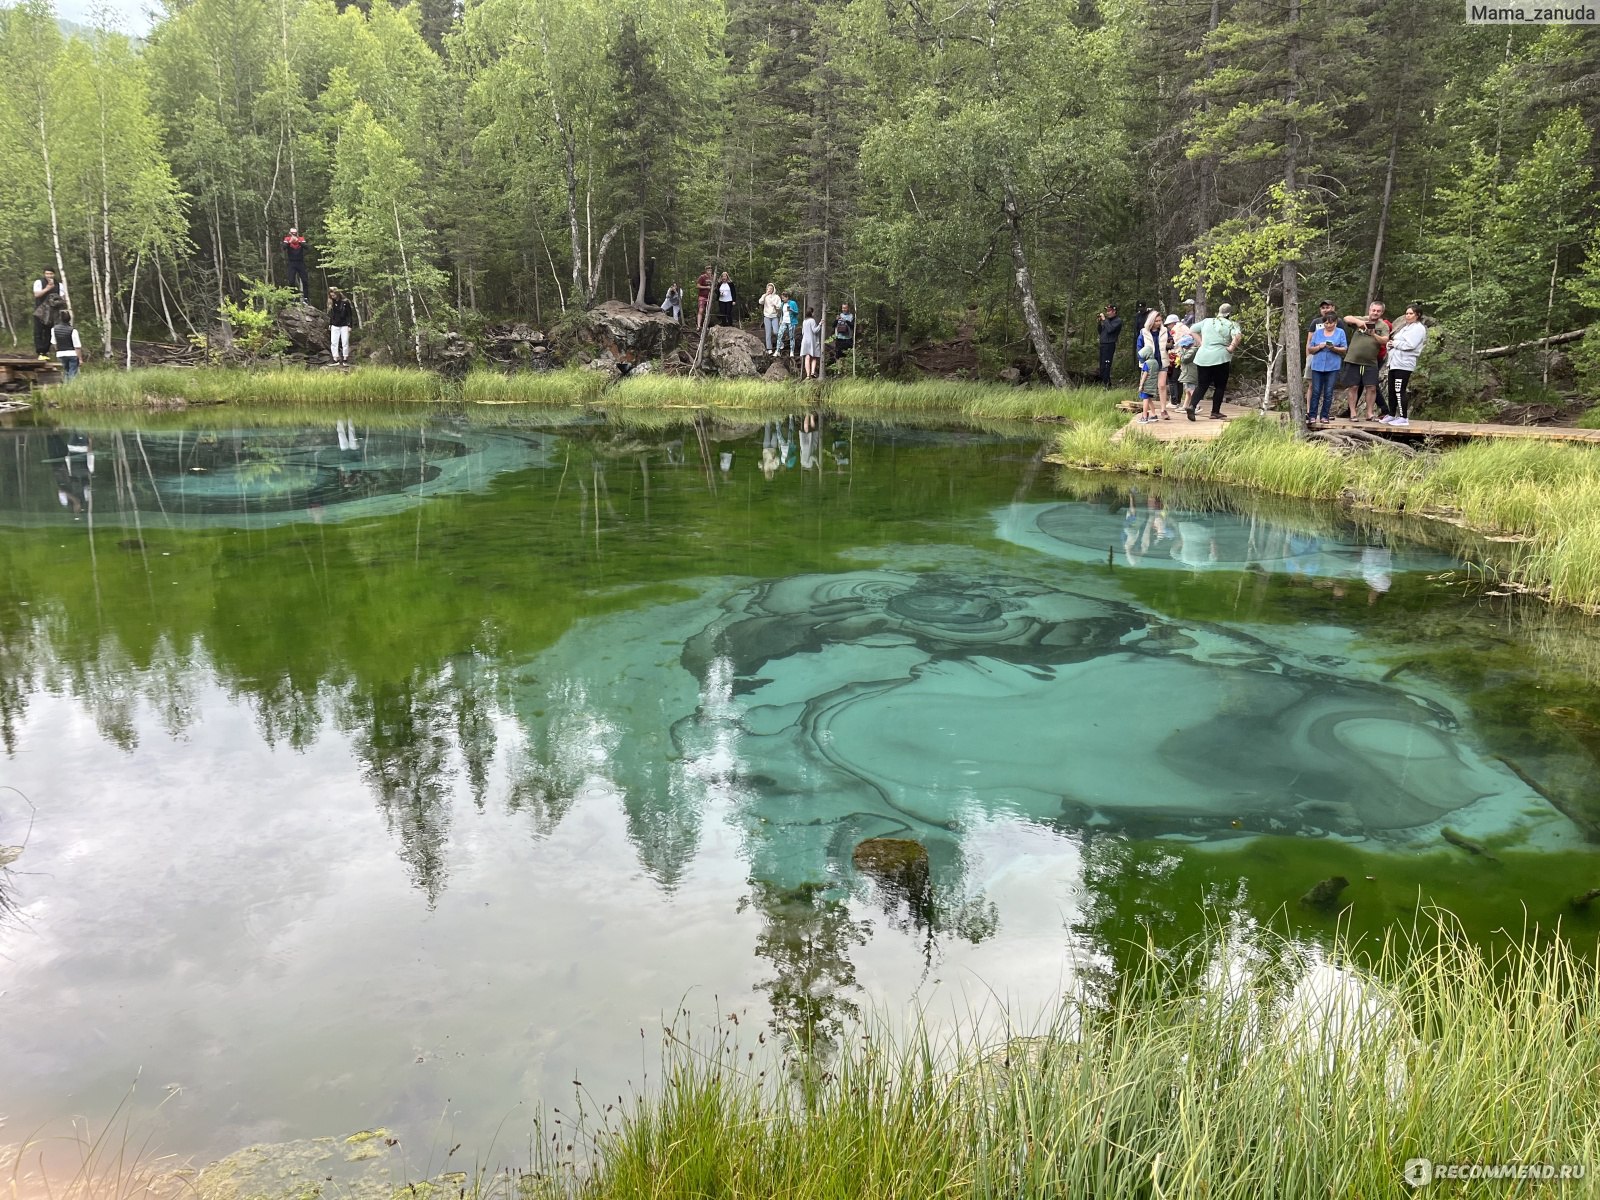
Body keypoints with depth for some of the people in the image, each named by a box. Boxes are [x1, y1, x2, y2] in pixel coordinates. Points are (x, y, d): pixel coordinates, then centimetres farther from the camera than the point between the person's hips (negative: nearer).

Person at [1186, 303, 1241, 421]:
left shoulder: (1207, 321, 12)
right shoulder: (1231, 324, -2)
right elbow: (1237, 336, -20)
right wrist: (1232, 347, -8)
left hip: (1202, 357, 4)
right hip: (1220, 357, -4)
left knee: (1201, 385, 8)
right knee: (1220, 386, 10)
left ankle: (1192, 405, -14)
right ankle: (1215, 412, 10)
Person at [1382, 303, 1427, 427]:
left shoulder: (1418, 328, -5)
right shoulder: (1405, 327, 24)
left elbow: (1409, 345, -18)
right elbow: (1393, 340, 21)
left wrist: (1395, 343, -7)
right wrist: (1390, 344, -1)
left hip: (1403, 364, -9)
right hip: (1394, 362, 9)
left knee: (1400, 390, -12)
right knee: (1391, 390, 11)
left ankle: (1404, 418, -9)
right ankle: (1391, 415, 19)